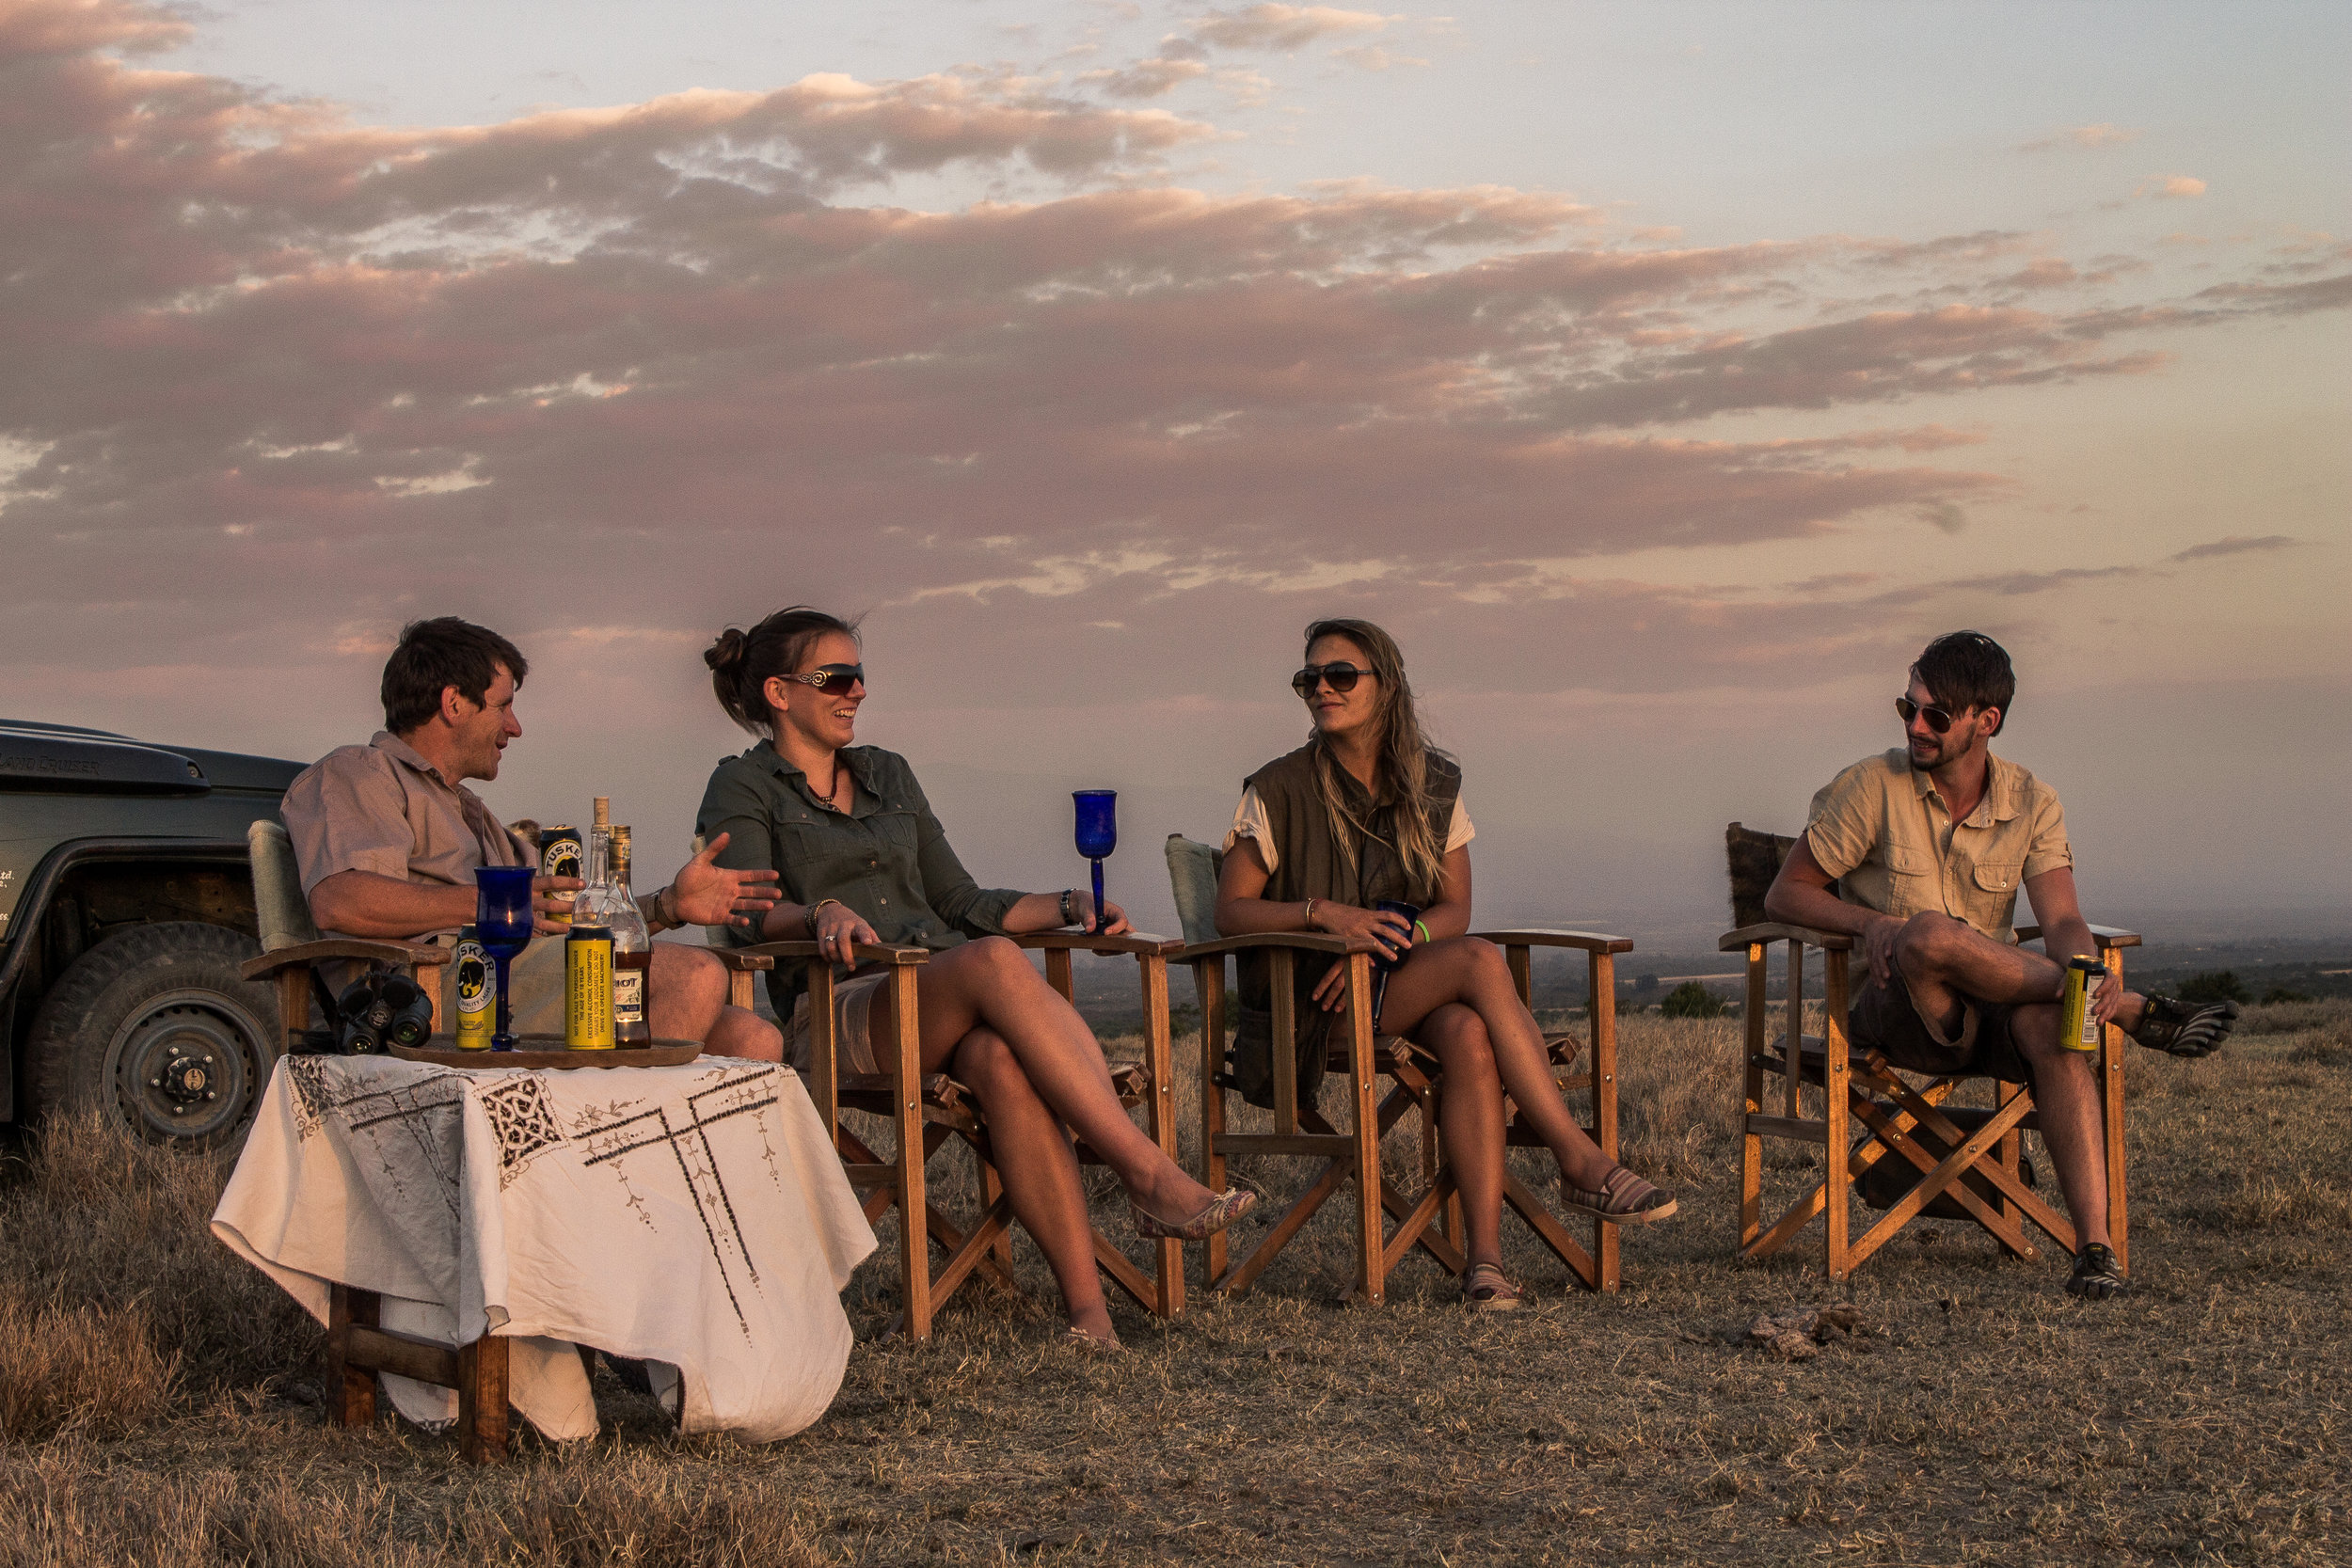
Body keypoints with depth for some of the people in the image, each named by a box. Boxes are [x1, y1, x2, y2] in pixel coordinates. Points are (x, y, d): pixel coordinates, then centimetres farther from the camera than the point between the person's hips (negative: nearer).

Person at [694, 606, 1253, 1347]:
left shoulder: (888, 775, 27)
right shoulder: (743, 788, 10)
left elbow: (958, 901, 26)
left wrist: (1069, 906, 10)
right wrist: (821, 912, -30)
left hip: (947, 1007, 4)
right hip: (838, 1016, -4)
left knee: (1003, 1059, -36)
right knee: (996, 961, -37)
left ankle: (1087, 1308, -48)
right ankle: (1151, 1176, -42)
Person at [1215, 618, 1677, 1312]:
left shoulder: (1435, 785, 7)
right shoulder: (1280, 791, -4)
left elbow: (1454, 910, 5)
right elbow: (1230, 911, -4)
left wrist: (1388, 942, -15)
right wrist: (1322, 912, -20)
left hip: (1408, 986, 4)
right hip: (1306, 1007, -4)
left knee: (1469, 1035, -34)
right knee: (1481, 962, -29)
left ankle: (1486, 1254, -37)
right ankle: (1581, 1161, -29)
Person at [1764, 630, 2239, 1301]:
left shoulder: (2031, 803, 5)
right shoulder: (1872, 787, -2)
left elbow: (2063, 921, -7)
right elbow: (1785, 894, 2)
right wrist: (1870, 923, -17)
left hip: (1995, 1010, 2)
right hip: (1892, 1012, -2)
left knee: (2050, 1025, -36)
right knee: (1929, 935, -38)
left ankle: (2095, 1249, -43)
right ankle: (2136, 1012, -26)